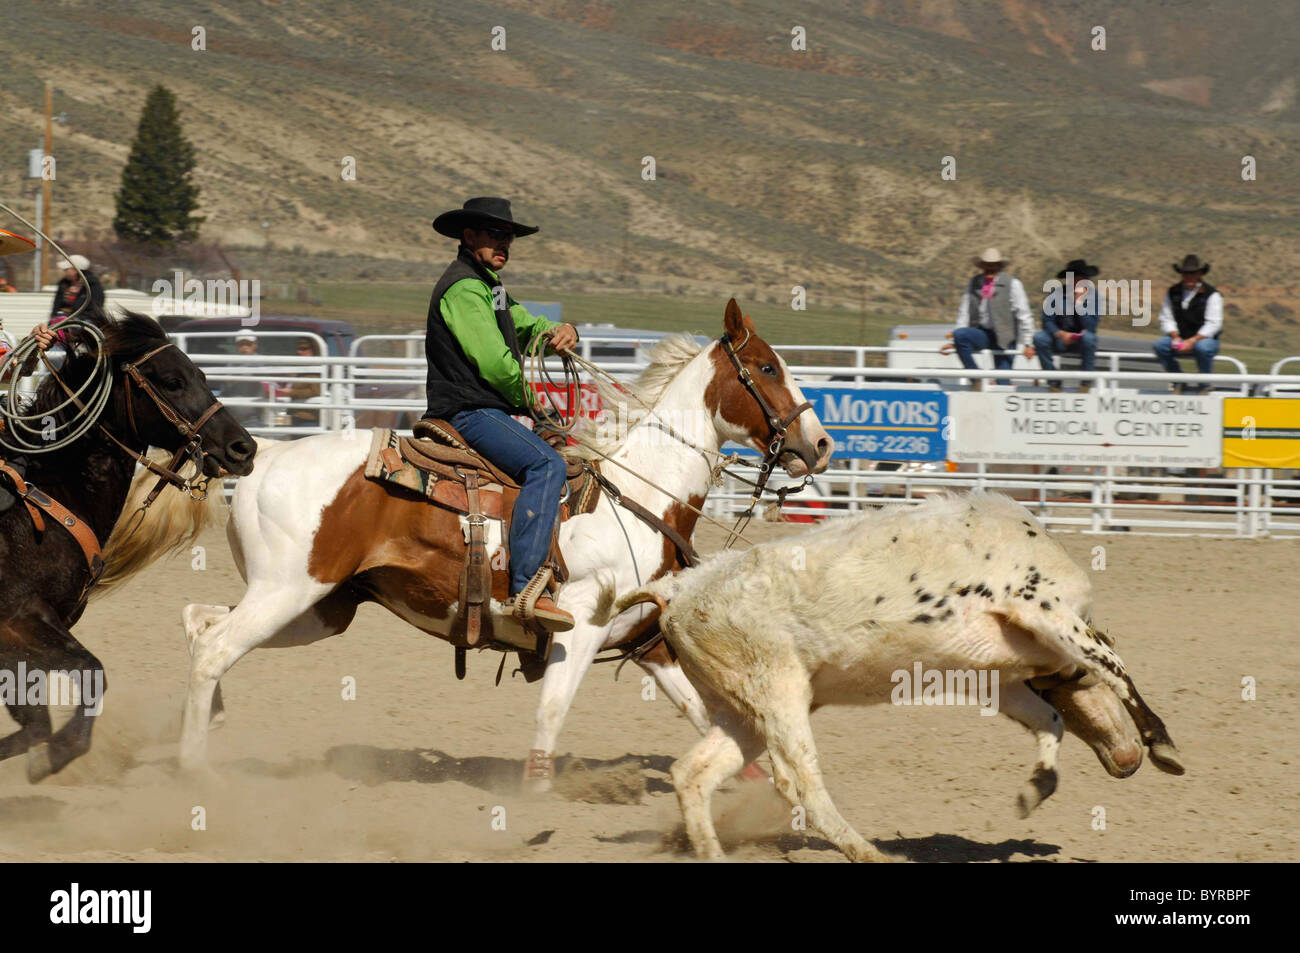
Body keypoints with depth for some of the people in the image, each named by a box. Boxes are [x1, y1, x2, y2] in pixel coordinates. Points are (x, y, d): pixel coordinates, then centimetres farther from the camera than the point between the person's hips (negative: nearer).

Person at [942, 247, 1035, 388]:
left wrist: (1027, 344, -7)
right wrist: (955, 342, 3)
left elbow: (1024, 315, -2)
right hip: (982, 333, 3)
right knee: (959, 334, -26)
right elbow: (964, 312, 9)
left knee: (1002, 383, -9)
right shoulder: (973, 284, 8)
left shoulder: (1012, 284, -2)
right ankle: (977, 379, -17)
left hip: (1004, 338, -3)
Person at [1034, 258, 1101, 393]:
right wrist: (1060, 334, -30)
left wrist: (1079, 303, -26)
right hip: (1059, 340, 1)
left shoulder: (1092, 294, -9)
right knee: (1039, 337, -27)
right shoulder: (1057, 294, -8)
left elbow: (1090, 327, -18)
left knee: (1088, 337, -34)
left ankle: (1086, 383, -20)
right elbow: (1047, 322, -11)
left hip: (1081, 341, -1)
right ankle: (1054, 382, -15)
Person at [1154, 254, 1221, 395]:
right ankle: (1179, 383, -7)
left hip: (1205, 339, -4)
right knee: (1160, 346, -23)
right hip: (1180, 338, 4)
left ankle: (1205, 384, -13)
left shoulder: (1211, 294, -6)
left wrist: (1192, 341, -22)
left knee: (1202, 348, -39)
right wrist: (1175, 336, -12)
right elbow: (1166, 318, 7)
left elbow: (1213, 324, -12)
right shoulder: (1173, 292, 8)